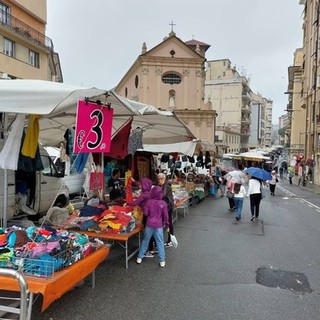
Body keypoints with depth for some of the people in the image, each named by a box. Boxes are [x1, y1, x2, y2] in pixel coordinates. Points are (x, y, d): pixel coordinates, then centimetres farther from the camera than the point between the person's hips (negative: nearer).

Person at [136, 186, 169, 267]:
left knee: (145, 241, 15)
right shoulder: (163, 203, -9)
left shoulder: (149, 202, -7)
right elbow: (165, 215, -5)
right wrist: (167, 225, 6)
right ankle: (162, 260, 11)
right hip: (158, 225, -1)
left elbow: (145, 213, -5)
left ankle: (140, 257, 25)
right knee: (160, 243, 7)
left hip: (149, 225, 1)